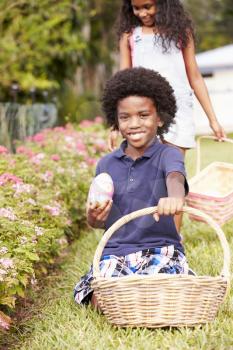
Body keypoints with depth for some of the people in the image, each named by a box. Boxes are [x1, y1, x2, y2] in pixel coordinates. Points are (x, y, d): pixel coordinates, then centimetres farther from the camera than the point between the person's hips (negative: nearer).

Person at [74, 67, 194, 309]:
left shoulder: (168, 155, -4)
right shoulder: (106, 165, 9)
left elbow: (175, 178, -30)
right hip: (116, 251, 3)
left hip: (160, 249, -2)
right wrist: (94, 217, -12)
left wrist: (175, 196, -55)